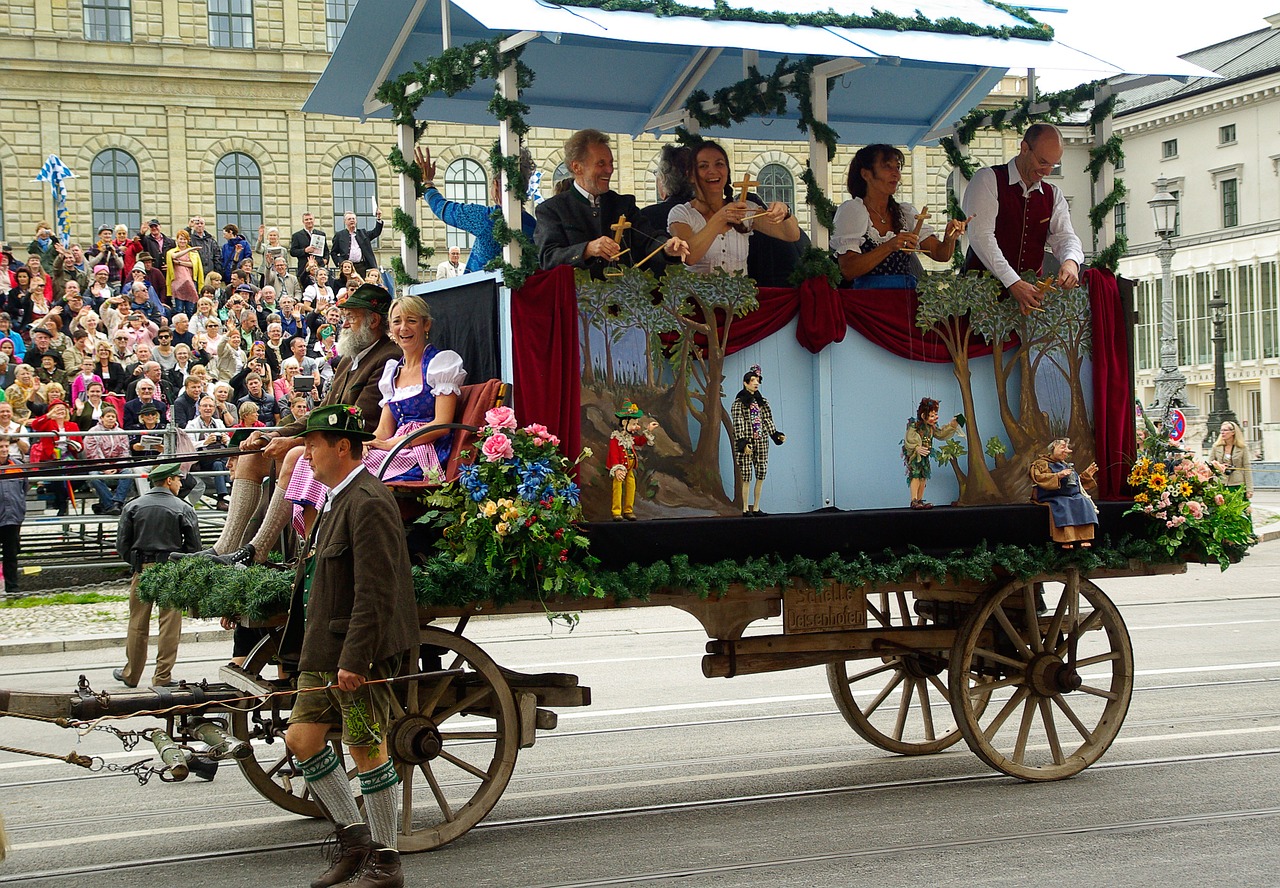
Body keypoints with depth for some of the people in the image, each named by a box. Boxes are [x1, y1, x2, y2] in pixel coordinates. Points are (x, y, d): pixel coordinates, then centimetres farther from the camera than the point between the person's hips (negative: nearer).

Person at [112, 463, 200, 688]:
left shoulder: (133, 507, 3)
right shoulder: (183, 509, -4)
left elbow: (122, 543, 2)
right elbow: (194, 545, -4)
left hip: (142, 570, 3)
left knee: (138, 625, 11)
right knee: (170, 626, 3)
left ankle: (131, 675, 21)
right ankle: (163, 677, 4)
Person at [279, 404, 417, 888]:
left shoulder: (368, 503, -17)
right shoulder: (337, 500, 16)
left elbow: (375, 592, -23)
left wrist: (354, 659, -25)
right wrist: (312, 647, 21)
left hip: (358, 653, -10)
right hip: (323, 651, 10)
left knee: (367, 748, -1)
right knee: (302, 737, 9)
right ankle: (353, 836, 21)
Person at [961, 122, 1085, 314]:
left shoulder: (1053, 195, 16)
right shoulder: (987, 179, -3)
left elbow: (1064, 237, 6)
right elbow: (981, 235, -14)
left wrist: (1071, 262, -20)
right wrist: (1013, 283, -24)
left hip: (1030, 289, 5)